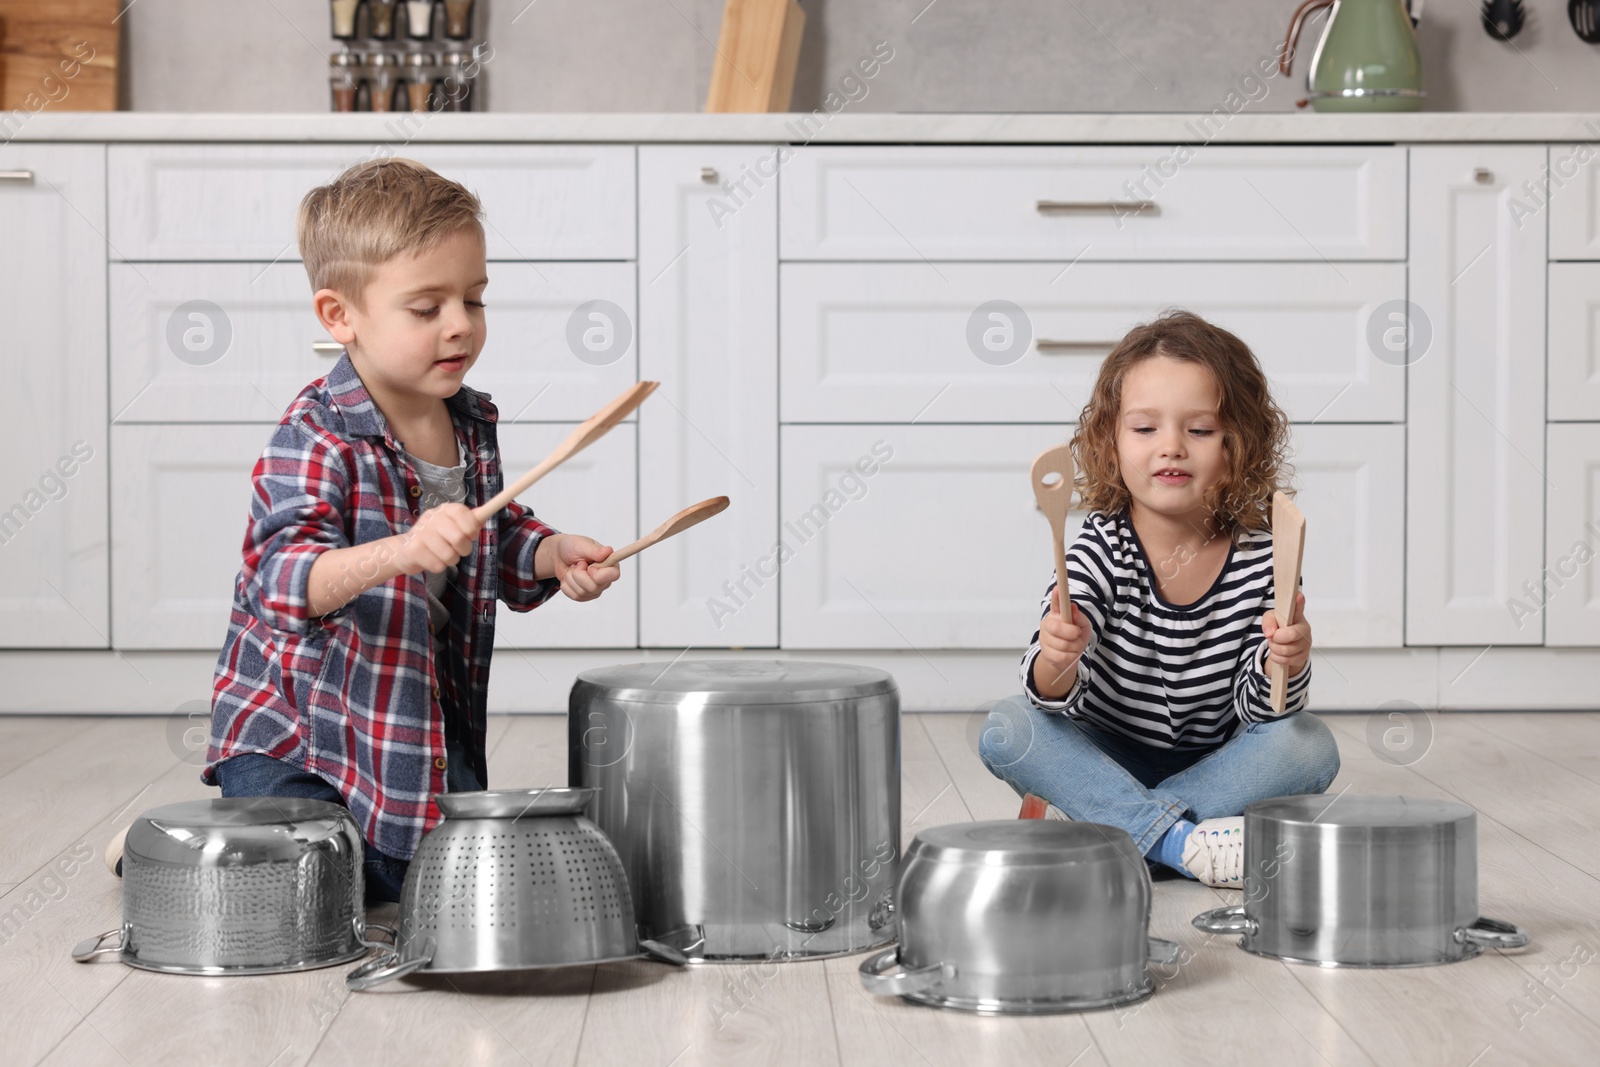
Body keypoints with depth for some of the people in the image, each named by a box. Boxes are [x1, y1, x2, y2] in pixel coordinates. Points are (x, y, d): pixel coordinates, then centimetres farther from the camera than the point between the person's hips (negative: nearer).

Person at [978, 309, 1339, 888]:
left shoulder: (1260, 556, -11)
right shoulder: (1100, 551, -14)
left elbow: (1257, 709, -11)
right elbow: (1056, 698, -23)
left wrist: (1285, 665, -33)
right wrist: (1056, 661, -46)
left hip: (1213, 766, 1)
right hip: (1106, 762, -1)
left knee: (1310, 746, -23)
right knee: (1006, 727, -24)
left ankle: (1077, 822, -25)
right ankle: (1182, 842, -31)